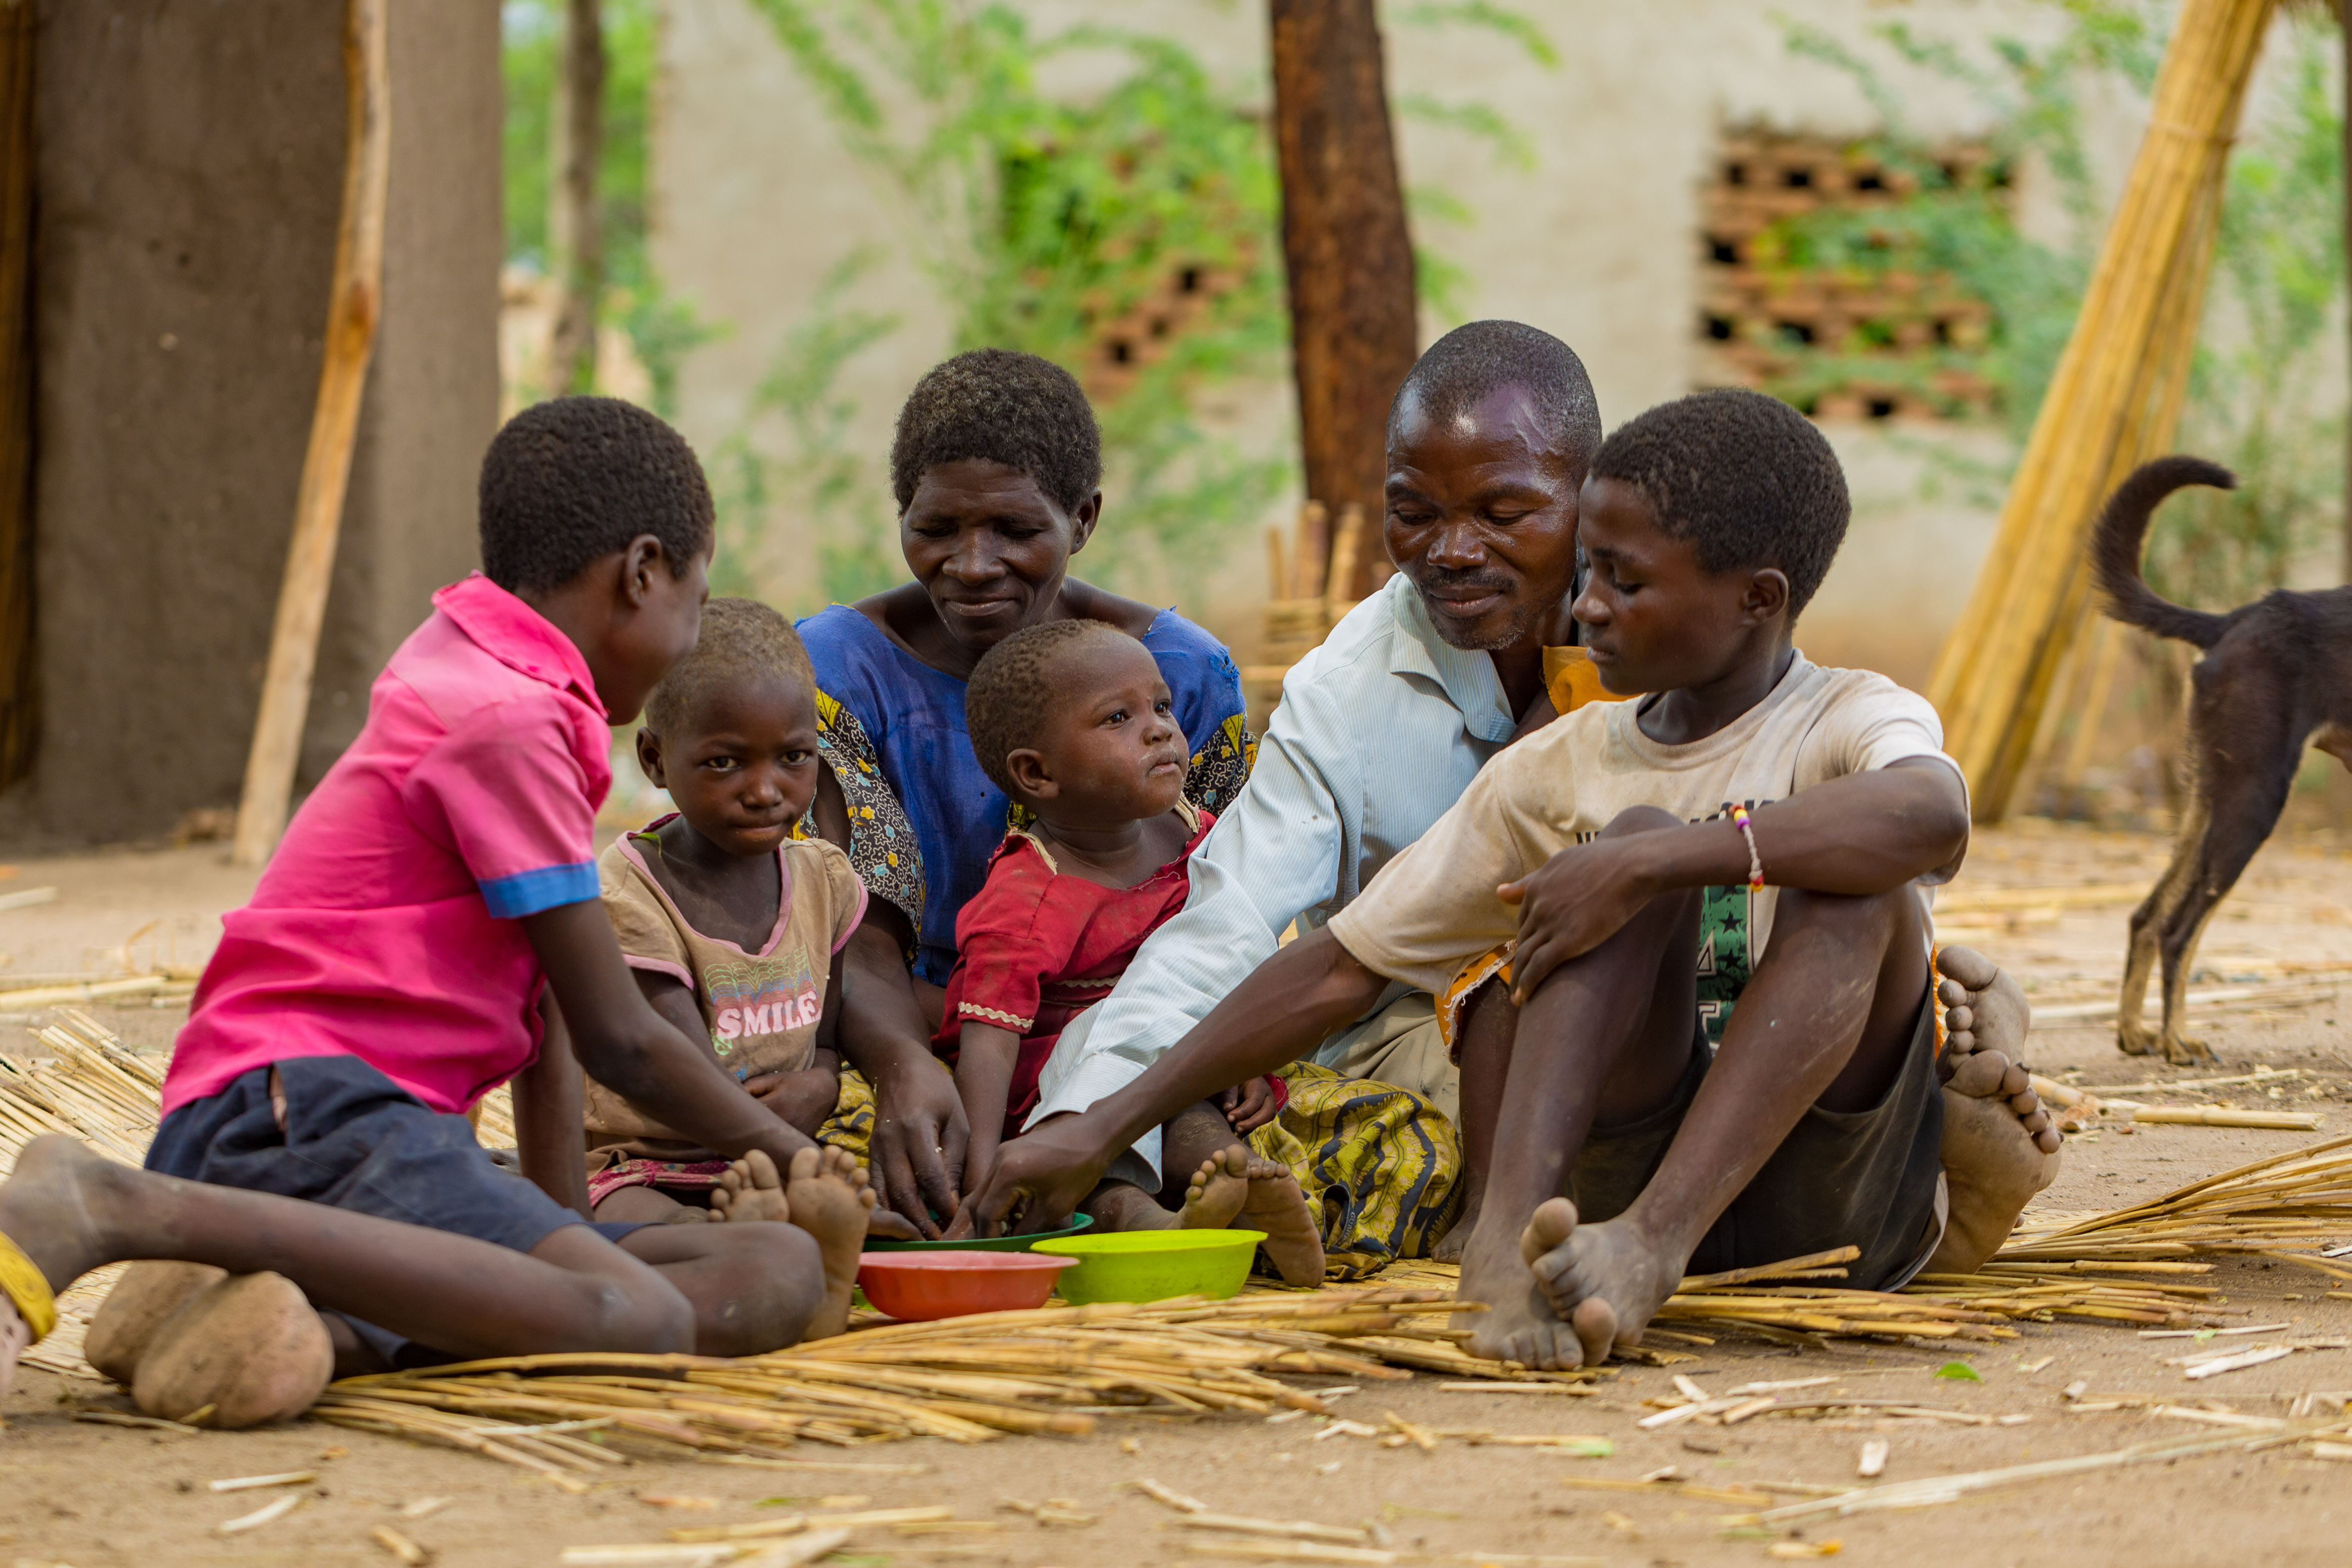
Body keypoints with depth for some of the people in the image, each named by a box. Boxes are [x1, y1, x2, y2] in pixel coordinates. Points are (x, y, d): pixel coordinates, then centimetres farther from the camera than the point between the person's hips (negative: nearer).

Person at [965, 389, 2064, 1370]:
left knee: (1854, 878, -26)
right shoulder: (1560, 769, 12)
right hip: (1625, 1160, 3)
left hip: (1833, 1185, -3)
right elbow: (1344, 966, 12)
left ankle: (1651, 1240, -40)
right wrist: (1103, 1129, 7)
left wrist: (1650, 863, -32)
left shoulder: (1853, 720, -2)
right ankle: (1512, 1223, -39)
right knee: (1639, 840, -18)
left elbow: (1933, 817, -29)